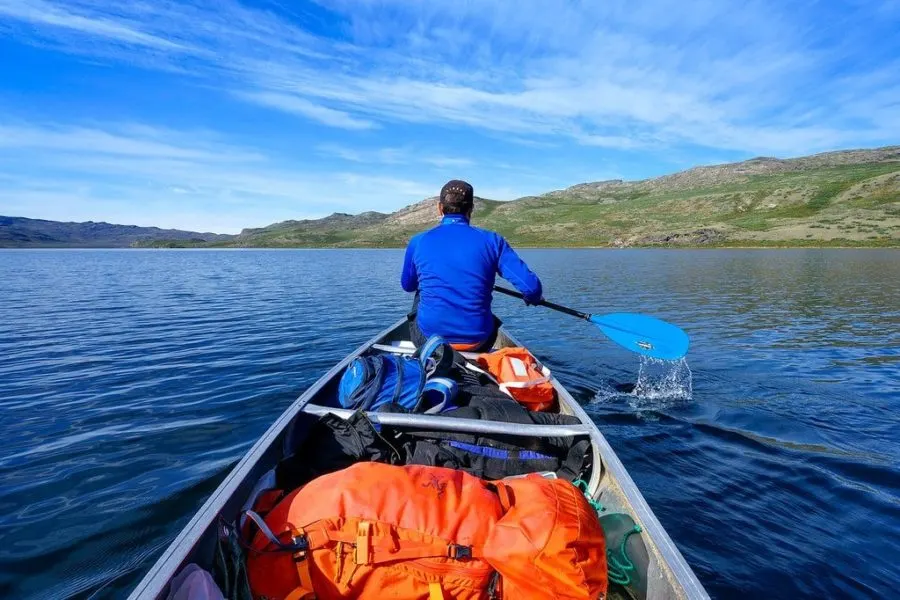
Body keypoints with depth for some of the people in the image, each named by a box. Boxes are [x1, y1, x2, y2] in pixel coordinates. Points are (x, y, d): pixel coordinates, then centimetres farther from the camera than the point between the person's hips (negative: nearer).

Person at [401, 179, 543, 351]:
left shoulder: (418, 242, -3)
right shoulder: (492, 241, -6)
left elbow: (407, 285, 15)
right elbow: (531, 287, -10)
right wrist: (533, 298, 14)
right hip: (477, 343, 1)